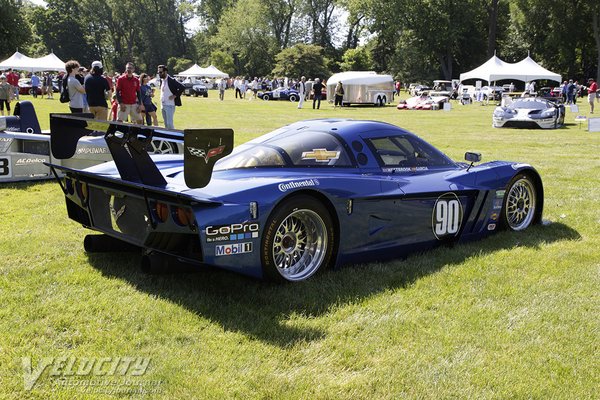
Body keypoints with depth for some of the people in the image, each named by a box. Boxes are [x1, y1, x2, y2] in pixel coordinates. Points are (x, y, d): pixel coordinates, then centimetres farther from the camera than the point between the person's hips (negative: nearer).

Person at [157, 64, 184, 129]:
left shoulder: (171, 81, -12)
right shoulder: (161, 80, 11)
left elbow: (182, 87, -19)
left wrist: (175, 95, -17)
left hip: (170, 105, -8)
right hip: (163, 105, 8)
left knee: (170, 123, -12)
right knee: (166, 124, 12)